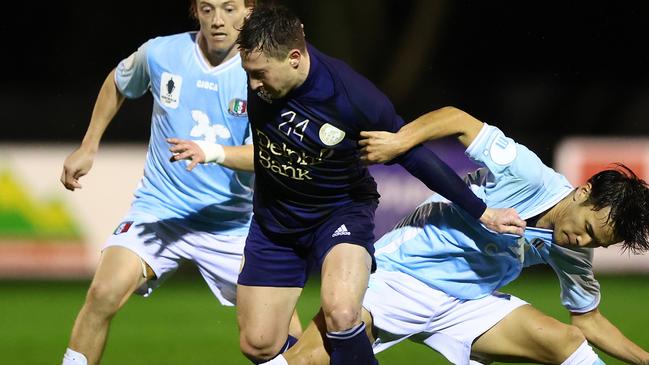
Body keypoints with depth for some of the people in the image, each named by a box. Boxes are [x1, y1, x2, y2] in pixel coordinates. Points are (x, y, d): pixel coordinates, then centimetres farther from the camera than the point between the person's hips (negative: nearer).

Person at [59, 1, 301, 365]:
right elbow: (117, 84, 19)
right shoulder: (160, 54, -4)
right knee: (106, 291, -26)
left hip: (233, 222, 0)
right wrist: (88, 147, 20)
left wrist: (212, 152, -38)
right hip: (159, 209, 0)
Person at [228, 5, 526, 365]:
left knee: (341, 313, -32)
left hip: (340, 211, -4)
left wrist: (481, 212, -10)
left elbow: (413, 154, -17)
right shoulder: (258, 61, -22)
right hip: (274, 217, 4)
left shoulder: (352, 96, -30)